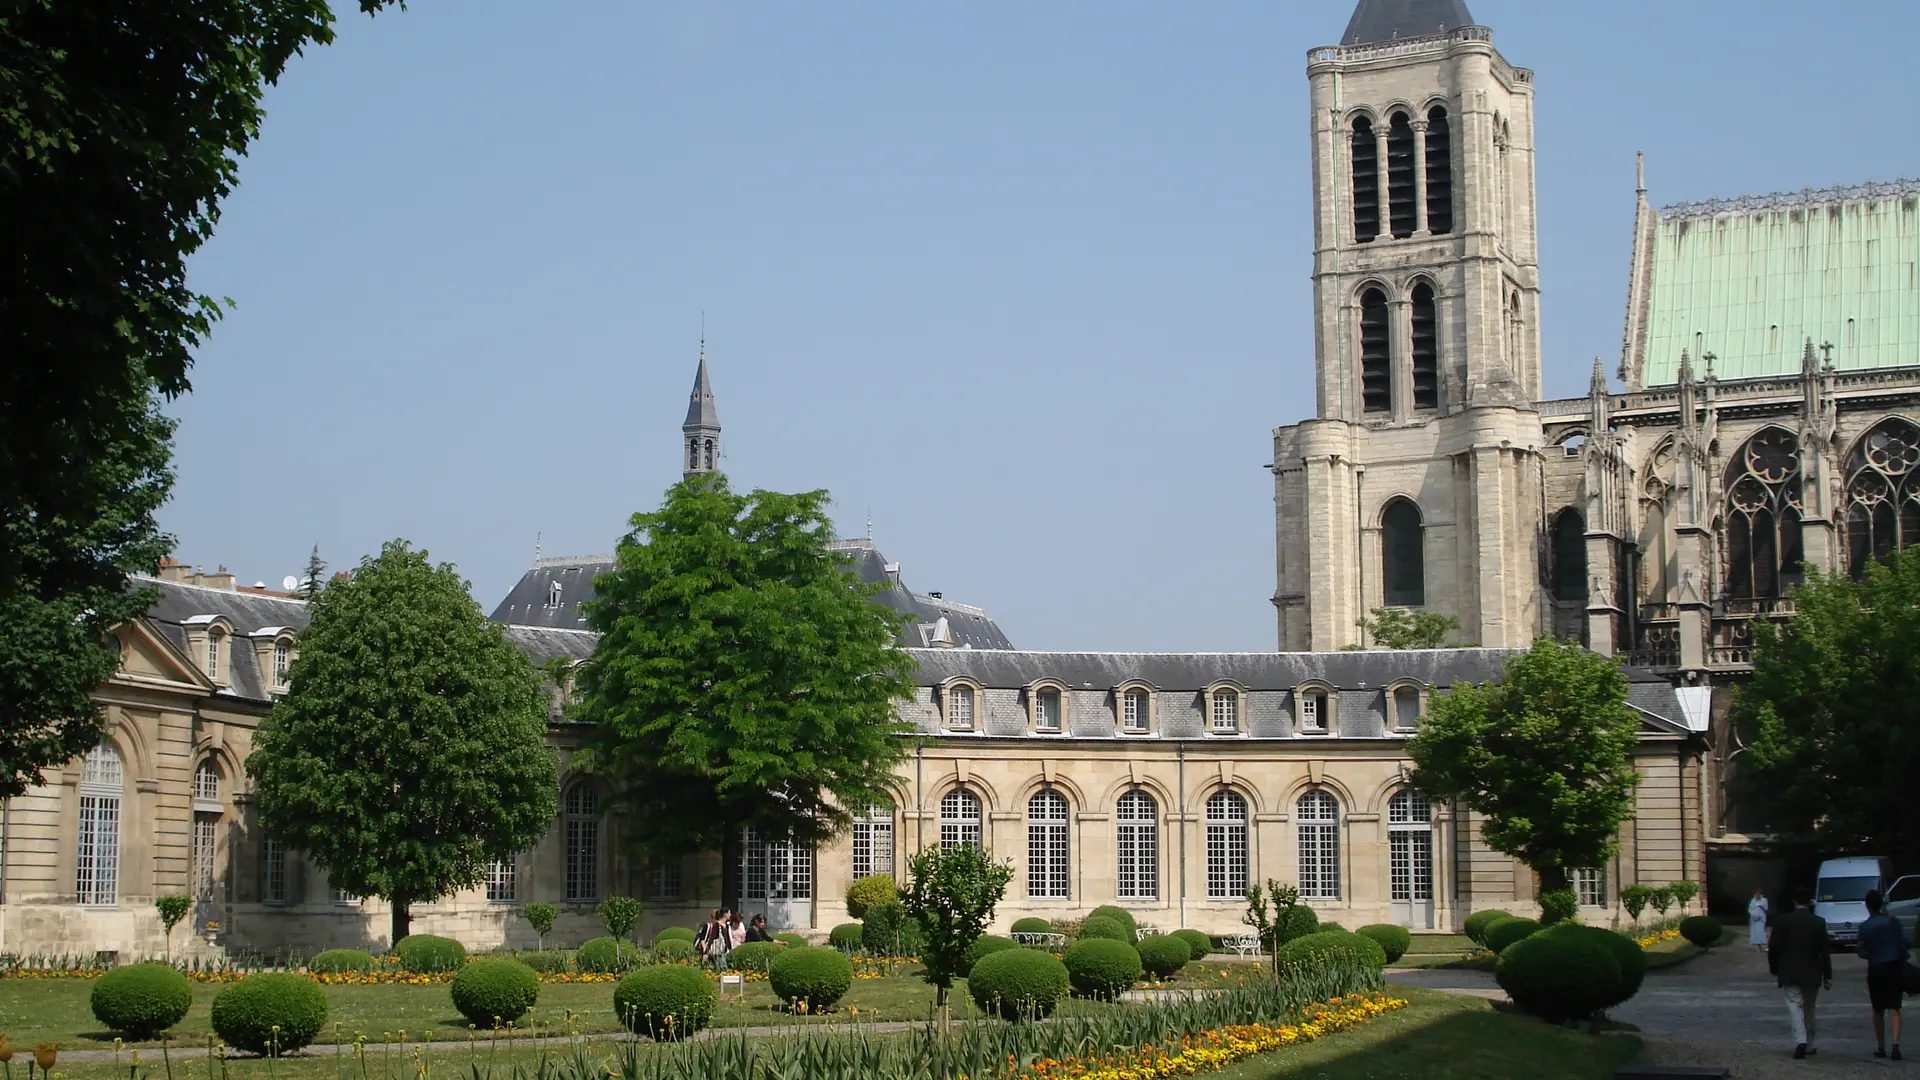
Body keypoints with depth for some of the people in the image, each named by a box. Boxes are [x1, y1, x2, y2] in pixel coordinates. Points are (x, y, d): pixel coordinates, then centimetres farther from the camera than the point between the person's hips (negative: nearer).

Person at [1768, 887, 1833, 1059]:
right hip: (1811, 974, 1)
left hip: (1789, 974, -1)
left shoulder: (1781, 921, -5)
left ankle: (1800, 1041, -22)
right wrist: (1827, 977, 1)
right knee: (1808, 1009, 15)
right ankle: (1808, 1045, 23)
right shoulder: (1818, 922, -4)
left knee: (1795, 1006, -3)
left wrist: (1774, 970, 11)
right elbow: (1824, 951, -4)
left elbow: (1773, 948, -2)